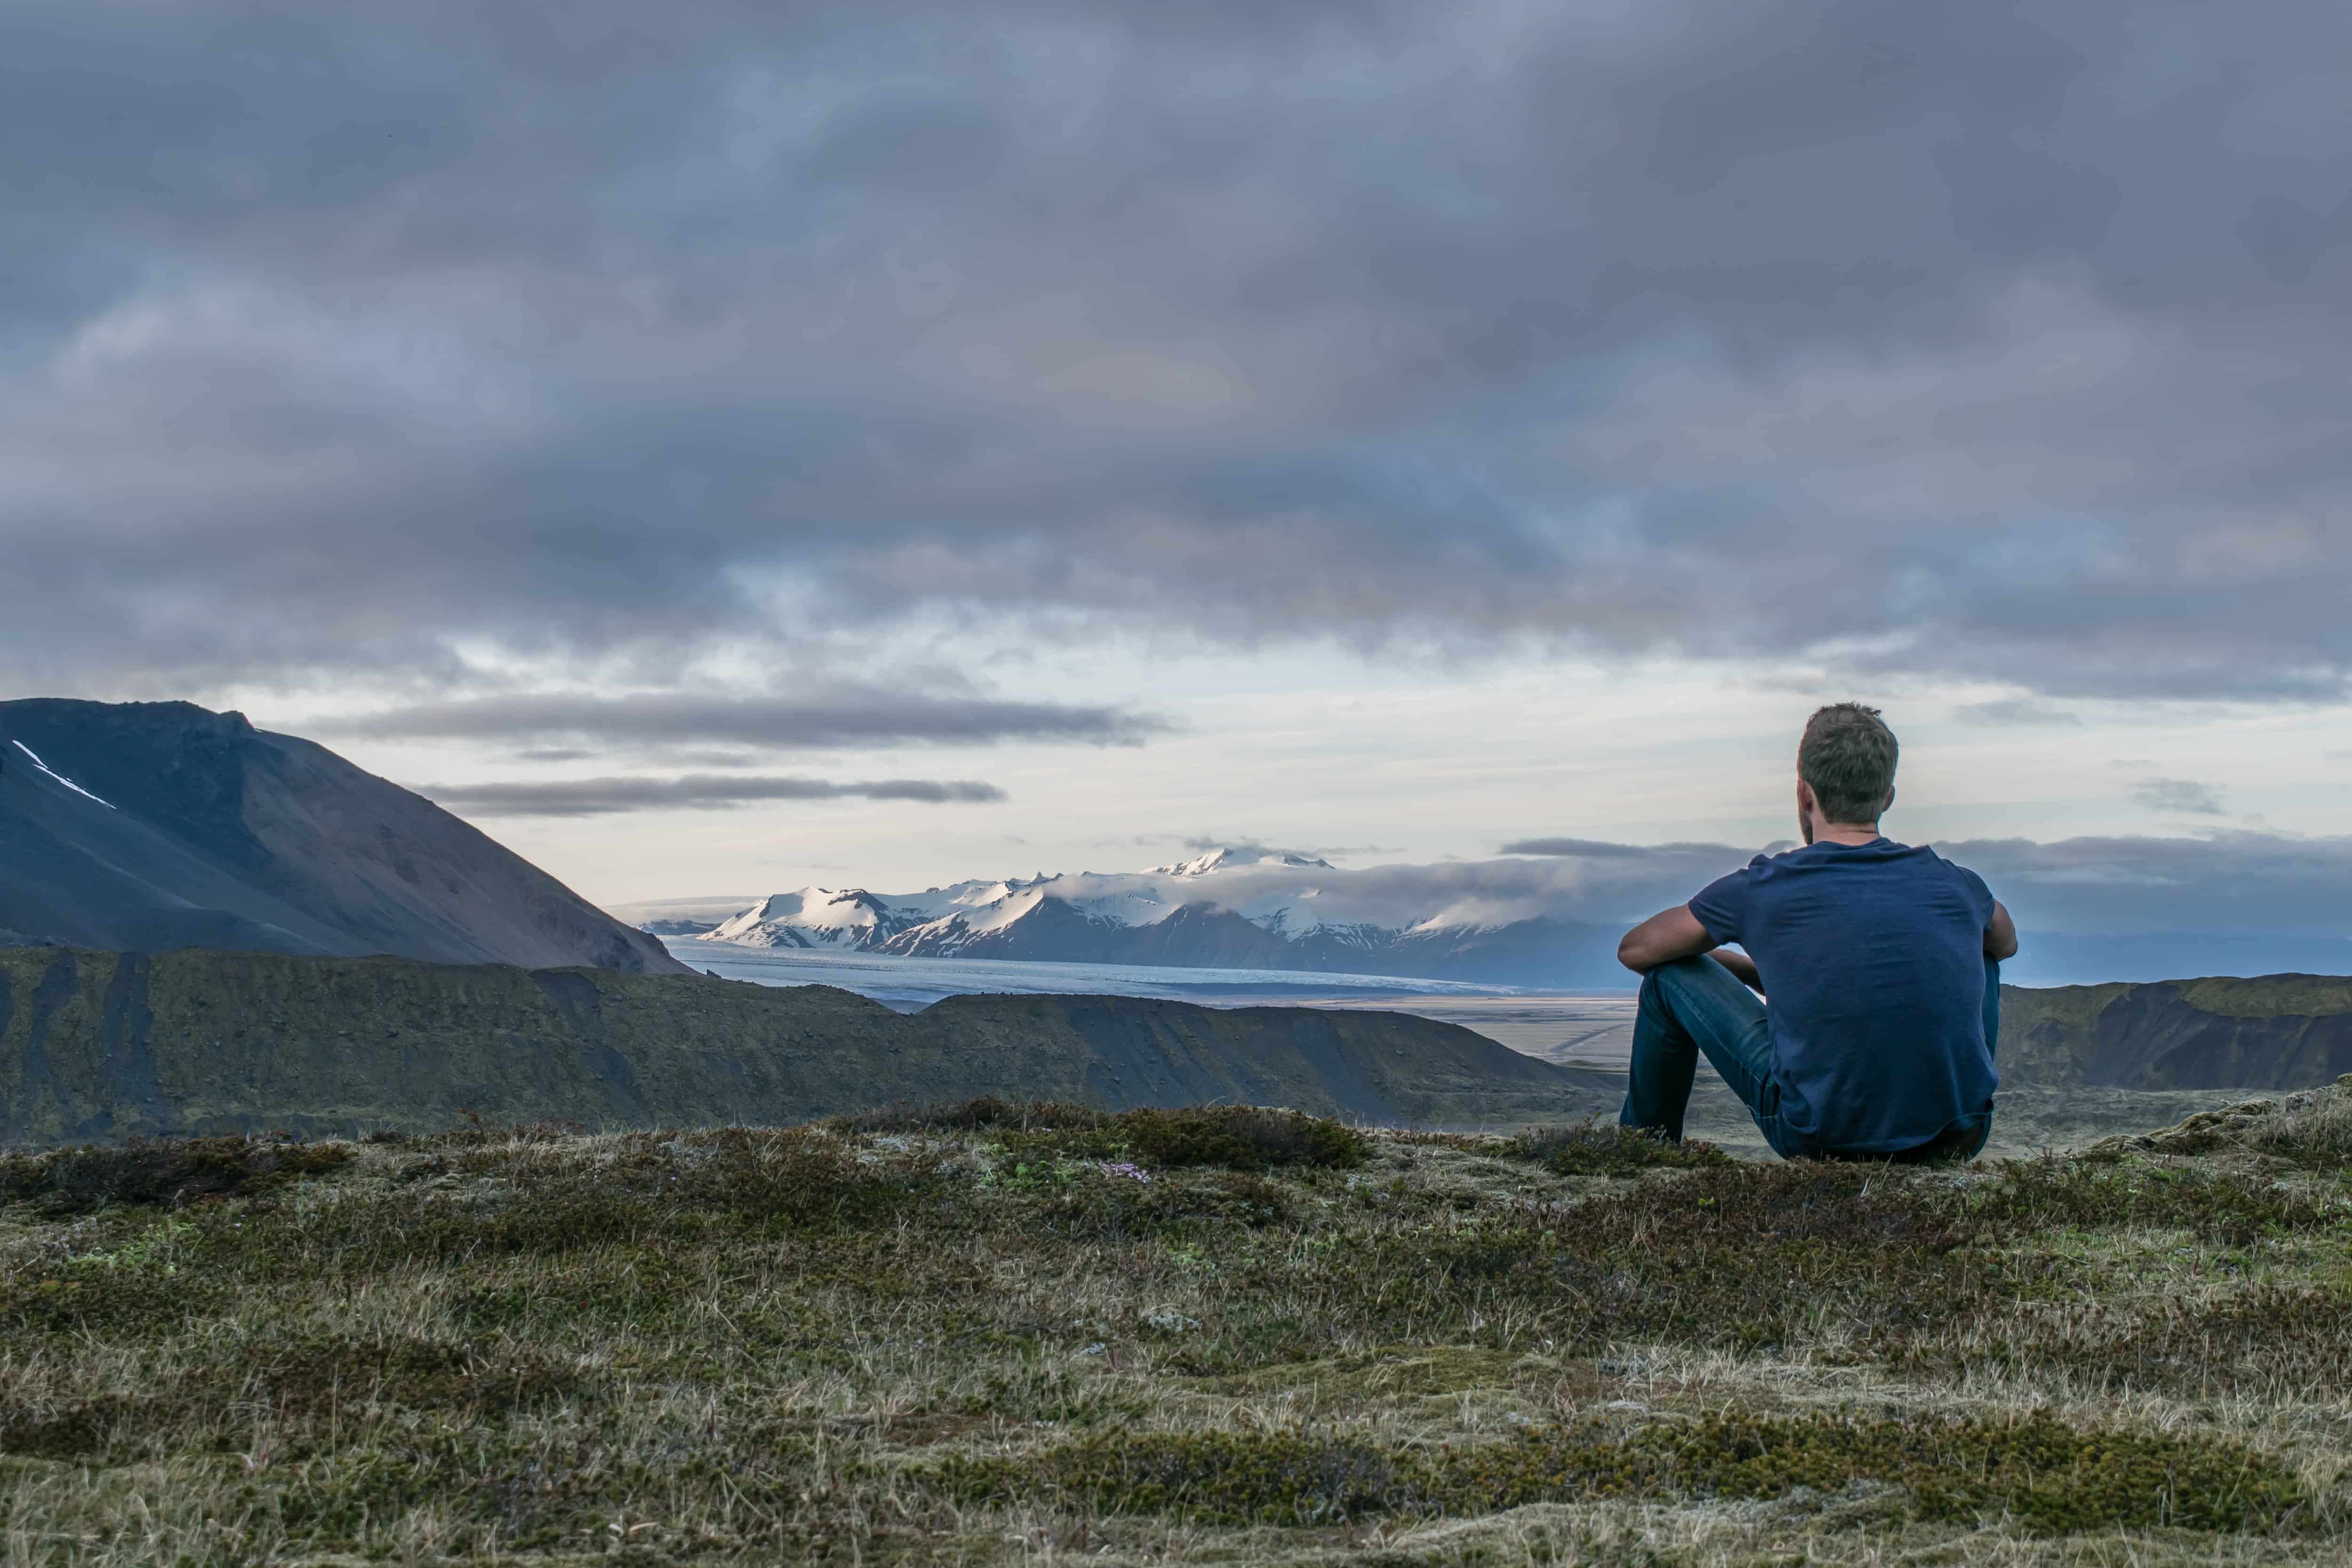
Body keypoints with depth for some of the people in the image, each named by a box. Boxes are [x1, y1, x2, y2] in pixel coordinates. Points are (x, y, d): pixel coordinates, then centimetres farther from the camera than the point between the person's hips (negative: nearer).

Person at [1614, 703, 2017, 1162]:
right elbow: (2006, 942, 28)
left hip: (1822, 1141, -3)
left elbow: (1634, 950, 12)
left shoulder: (1761, 890, -6)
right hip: (1958, 1137, 3)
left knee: (1670, 976, 13)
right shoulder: (1956, 886, 2)